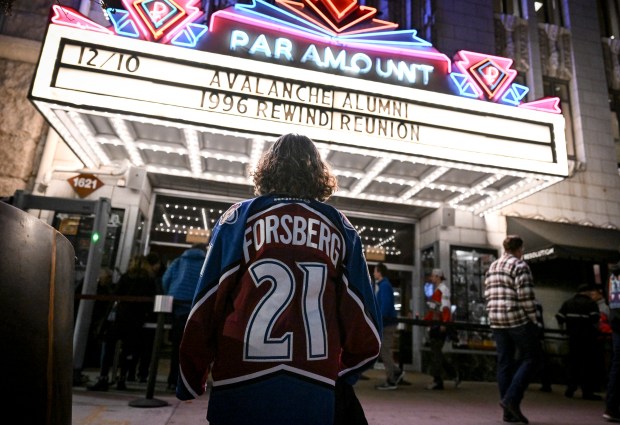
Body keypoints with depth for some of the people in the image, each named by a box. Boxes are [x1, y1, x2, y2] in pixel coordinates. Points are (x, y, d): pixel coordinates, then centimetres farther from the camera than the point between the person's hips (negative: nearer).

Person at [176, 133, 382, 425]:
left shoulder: (241, 216, 0)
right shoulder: (341, 228, 5)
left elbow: (205, 308, -3)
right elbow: (365, 327, 4)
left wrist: (190, 382, 10)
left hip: (240, 389, -1)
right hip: (313, 396, 2)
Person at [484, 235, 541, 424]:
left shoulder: (492, 267, 16)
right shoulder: (519, 266, -7)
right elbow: (526, 296, -14)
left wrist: (496, 315, 16)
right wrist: (533, 319, -6)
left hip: (496, 322, 7)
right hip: (518, 319, -7)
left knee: (504, 363, 8)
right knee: (531, 359, 4)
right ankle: (511, 399, -7)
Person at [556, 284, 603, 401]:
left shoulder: (567, 302, 11)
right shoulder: (591, 303, -5)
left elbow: (560, 319, 6)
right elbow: (595, 320, -16)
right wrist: (596, 330, 2)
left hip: (573, 337, 5)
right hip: (588, 338, -5)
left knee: (573, 362, 12)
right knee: (588, 365, 1)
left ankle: (570, 389, 12)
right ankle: (587, 391, 2)